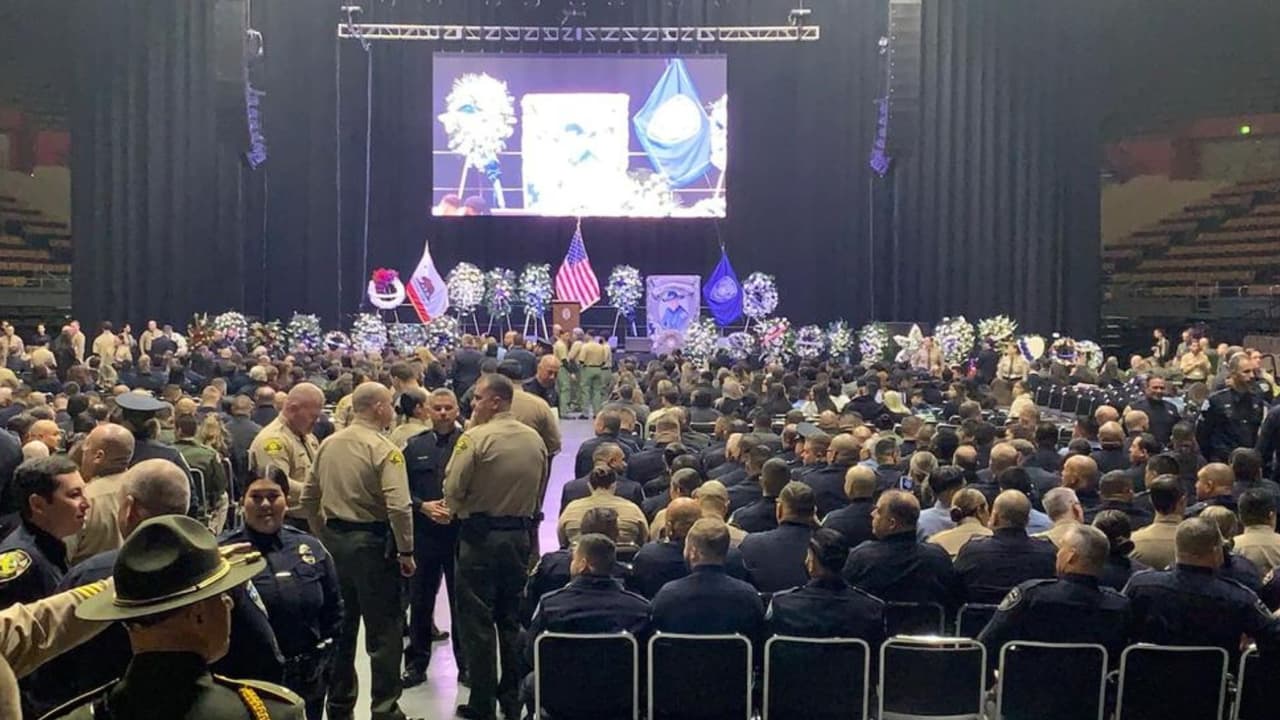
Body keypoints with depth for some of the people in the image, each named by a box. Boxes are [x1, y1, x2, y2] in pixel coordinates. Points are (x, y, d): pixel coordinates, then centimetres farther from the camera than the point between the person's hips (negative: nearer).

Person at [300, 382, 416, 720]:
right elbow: (398, 507, -23)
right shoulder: (383, 449, -15)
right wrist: (406, 552, -13)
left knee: (340, 623, 17)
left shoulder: (327, 444, 6)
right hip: (372, 541, -7)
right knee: (384, 628, 3)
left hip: (334, 539, 7)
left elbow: (308, 498, 12)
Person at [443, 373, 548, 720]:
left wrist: (458, 510, 7)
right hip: (521, 536, 6)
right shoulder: (535, 440, 2)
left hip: (480, 537, -5)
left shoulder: (475, 438, -15)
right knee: (513, 620, 16)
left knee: (478, 623, 4)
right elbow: (539, 492, 9)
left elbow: (453, 490, -13)